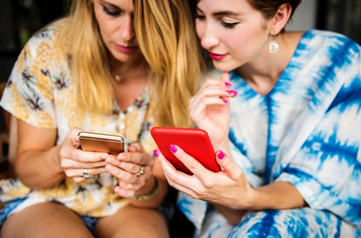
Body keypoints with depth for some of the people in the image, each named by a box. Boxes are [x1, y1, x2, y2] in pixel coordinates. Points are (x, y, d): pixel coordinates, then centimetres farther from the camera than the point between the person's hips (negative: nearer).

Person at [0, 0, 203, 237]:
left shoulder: (179, 72, -12)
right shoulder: (48, 50, -14)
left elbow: (158, 192, -6)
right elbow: (26, 168, -6)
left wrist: (145, 186, -30)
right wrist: (58, 160, -30)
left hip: (126, 208, 1)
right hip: (44, 201, 0)